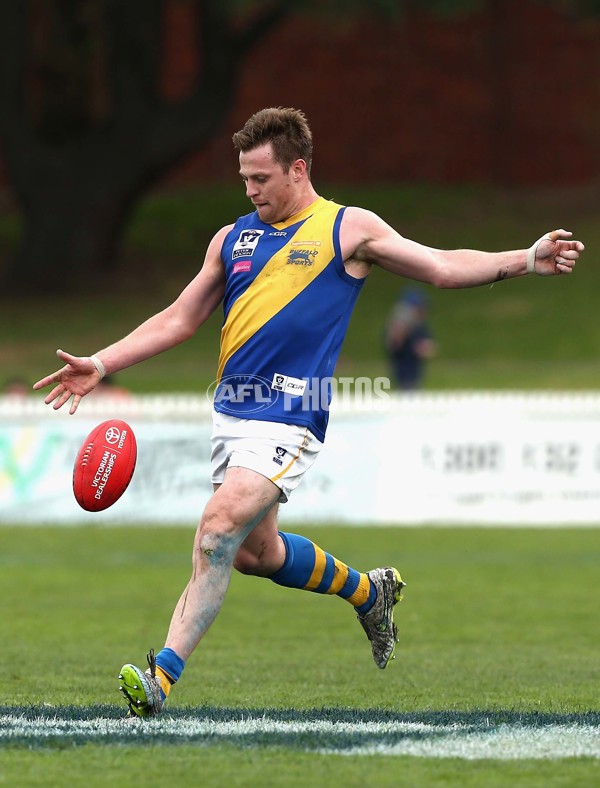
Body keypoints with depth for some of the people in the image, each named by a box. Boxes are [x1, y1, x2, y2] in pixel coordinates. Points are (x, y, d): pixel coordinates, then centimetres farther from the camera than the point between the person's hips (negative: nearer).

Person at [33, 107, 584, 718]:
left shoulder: (347, 229, 3)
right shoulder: (233, 239, 15)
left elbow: (443, 267, 5)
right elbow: (179, 319, 20)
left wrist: (525, 260, -6)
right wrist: (100, 364, 12)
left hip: (288, 420, -6)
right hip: (231, 411, 7)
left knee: (217, 533, -20)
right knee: (255, 551, 13)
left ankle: (161, 676, -22)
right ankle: (367, 591, 39)